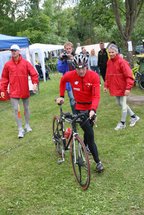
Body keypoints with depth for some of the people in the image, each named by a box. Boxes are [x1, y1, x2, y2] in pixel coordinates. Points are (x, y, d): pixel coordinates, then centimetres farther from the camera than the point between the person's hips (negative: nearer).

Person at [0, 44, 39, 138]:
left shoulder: (25, 63, -4)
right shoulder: (8, 64, -1)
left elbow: (34, 73, -4)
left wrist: (35, 83, -19)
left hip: (25, 91, 0)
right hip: (14, 91, 0)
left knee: (26, 108, 14)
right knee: (16, 109, -4)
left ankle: (27, 125, 33)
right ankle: (20, 129, 6)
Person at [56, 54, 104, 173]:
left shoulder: (94, 76, -20)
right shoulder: (70, 75, -15)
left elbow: (96, 96, -25)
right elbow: (63, 81, 9)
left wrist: (93, 109, -39)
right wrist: (61, 96, 9)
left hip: (91, 108, 2)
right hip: (80, 108, -1)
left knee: (88, 132, 19)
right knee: (90, 134, -8)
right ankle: (98, 162, -1)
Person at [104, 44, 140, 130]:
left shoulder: (122, 62, -18)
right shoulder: (109, 62, 4)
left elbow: (129, 76, -19)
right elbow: (108, 75, 14)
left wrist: (128, 88, -24)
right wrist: (106, 85, 10)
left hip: (122, 87, -8)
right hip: (115, 87, 8)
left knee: (123, 104, 3)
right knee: (120, 103, 17)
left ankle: (122, 123, 18)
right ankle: (134, 117, 33)